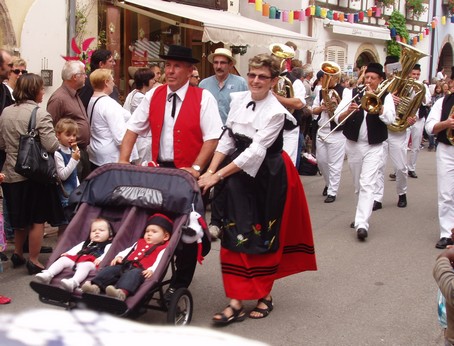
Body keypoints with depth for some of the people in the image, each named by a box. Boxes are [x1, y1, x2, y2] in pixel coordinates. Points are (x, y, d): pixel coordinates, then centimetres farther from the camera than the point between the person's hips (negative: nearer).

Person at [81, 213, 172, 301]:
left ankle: (122, 292, -67)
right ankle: (96, 286, -38)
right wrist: (119, 256, 7)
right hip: (125, 266, 7)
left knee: (134, 274, -39)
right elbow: (128, 250, 28)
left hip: (140, 269, -7)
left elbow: (159, 261, -5)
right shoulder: (140, 243, 38)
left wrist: (151, 270, -25)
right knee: (110, 269, -17)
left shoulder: (163, 248, 14)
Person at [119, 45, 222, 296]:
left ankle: (180, 284, 19)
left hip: (189, 173, -4)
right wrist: (123, 161, -3)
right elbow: (133, 129, 8)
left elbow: (213, 138, -12)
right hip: (159, 169, 4)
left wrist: (195, 168, -22)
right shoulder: (153, 96, 7)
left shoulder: (203, 98, -6)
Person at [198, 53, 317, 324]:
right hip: (238, 172, 5)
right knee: (237, 235, 1)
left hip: (267, 177, -4)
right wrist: (210, 170, -4)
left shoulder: (276, 112, -15)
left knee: (264, 236, 7)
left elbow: (255, 152, -19)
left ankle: (265, 294, 26)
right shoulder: (239, 99, 1)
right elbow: (227, 139, 5)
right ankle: (237, 302, 6)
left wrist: (218, 176, -20)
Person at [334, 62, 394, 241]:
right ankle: (361, 215, 32)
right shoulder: (352, 93, 4)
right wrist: (348, 111, -23)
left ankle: (362, 224, -20)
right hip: (353, 145, 3)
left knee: (367, 184, -14)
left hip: (374, 147, -3)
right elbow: (337, 118, -3)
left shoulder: (385, 97, 1)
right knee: (358, 184, 15)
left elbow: (389, 118, -18)